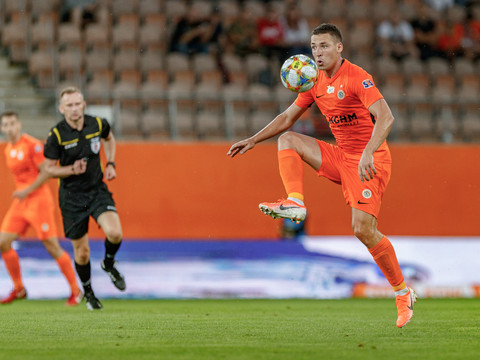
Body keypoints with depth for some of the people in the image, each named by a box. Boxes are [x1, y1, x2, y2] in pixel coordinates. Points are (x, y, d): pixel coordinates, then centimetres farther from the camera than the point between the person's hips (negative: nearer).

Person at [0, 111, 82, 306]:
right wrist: (19, 193, 10)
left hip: (39, 200, -8)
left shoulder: (33, 144, -12)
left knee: (53, 247, -8)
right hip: (20, 202, 8)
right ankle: (18, 289, 12)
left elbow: (46, 172, -14)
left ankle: (76, 291, 3)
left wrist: (26, 191, -18)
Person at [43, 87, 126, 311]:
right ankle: (88, 292, 31)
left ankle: (109, 263, 13)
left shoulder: (98, 124, -5)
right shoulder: (56, 135, -14)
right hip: (71, 196, -2)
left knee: (115, 233, -22)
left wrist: (110, 164, 7)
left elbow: (109, 138, 19)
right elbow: (48, 168, -5)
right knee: (82, 251, 4)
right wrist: (72, 169, -22)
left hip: (98, 190, 2)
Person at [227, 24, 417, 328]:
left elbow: (385, 117, -28)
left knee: (363, 230, -17)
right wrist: (253, 140, 12)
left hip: (370, 161, -8)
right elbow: (288, 118, 19)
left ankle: (403, 293, -3)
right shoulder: (316, 82, 8)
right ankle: (295, 203, -18)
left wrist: (367, 154, -40)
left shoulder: (357, 77, -16)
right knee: (288, 140, -2)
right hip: (341, 156, 8)